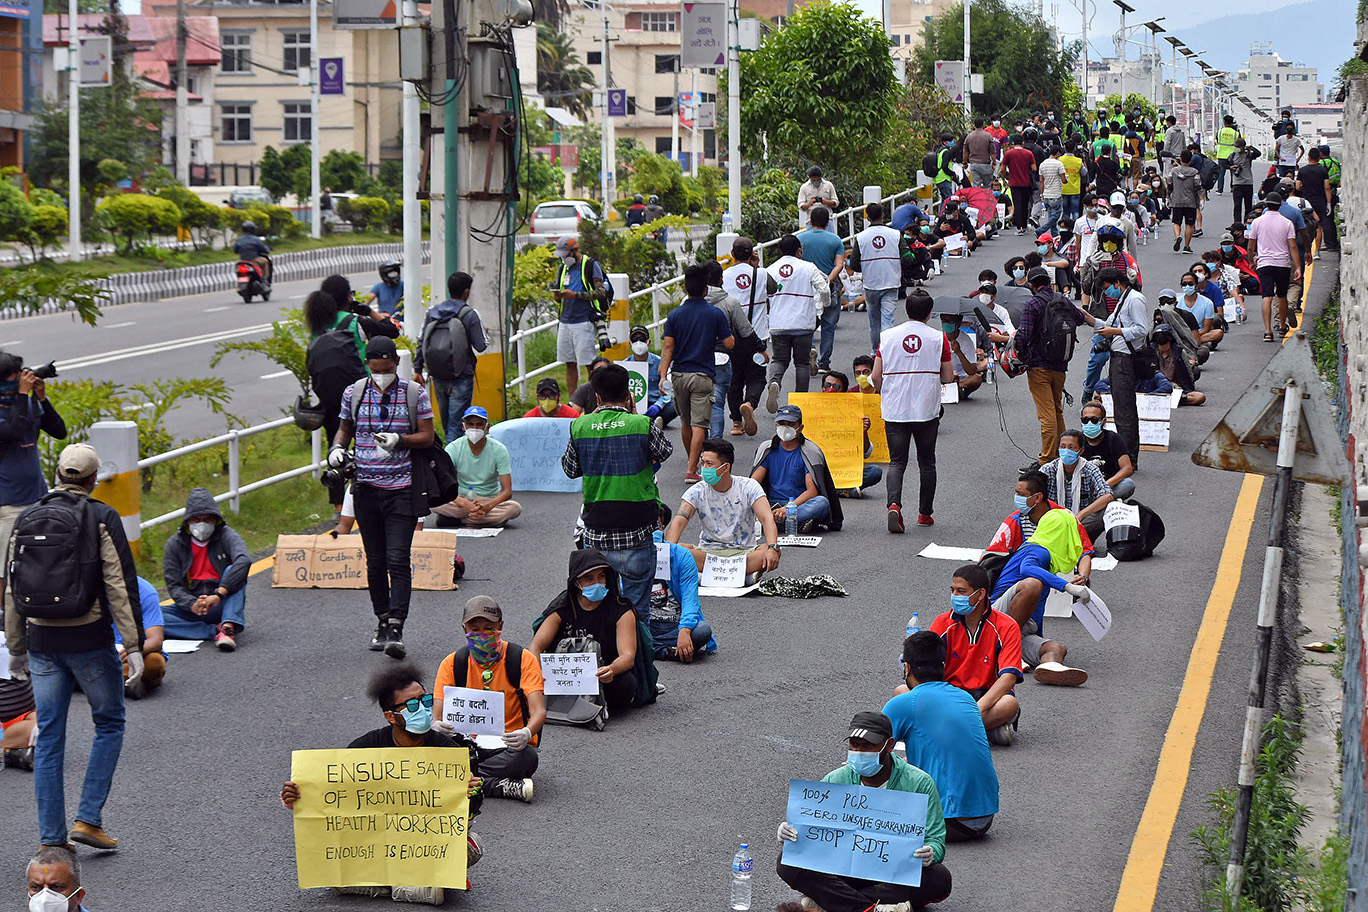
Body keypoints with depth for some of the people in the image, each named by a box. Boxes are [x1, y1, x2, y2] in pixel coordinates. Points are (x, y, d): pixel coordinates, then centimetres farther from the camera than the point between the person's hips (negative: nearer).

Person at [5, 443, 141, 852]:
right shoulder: (102, 518, -6)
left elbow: (13, 589, 10)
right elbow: (120, 585, -11)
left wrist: (16, 649, 18)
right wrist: (134, 645, -8)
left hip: (42, 641, 4)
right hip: (90, 640, -4)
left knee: (49, 736, 9)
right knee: (109, 724, 13)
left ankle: (52, 837, 9)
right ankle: (88, 818, 3)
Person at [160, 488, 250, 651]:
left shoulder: (226, 535, -5)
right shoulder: (174, 544, 2)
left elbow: (244, 561, -27)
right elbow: (173, 585, -3)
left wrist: (218, 595, -37)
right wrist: (192, 605, -25)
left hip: (222, 605, -2)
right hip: (191, 607, 2)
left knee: (232, 571, -27)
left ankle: (228, 627, -43)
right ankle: (215, 631, -30)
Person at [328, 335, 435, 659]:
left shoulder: (415, 393, -1)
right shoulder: (355, 393, 6)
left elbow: (427, 436, -1)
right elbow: (345, 428, 19)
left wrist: (399, 439, -18)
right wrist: (337, 448, -1)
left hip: (402, 489, -3)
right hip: (366, 487, 3)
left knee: (398, 560, -11)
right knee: (375, 561, 9)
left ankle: (396, 630, -14)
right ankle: (382, 622, 23)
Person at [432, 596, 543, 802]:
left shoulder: (523, 659, -3)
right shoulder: (452, 663, 3)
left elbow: (539, 711, -13)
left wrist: (527, 733, -38)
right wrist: (437, 725, -30)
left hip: (510, 746, -2)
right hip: (469, 745, 2)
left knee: (527, 757, -37)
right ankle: (502, 787, -29)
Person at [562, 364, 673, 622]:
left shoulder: (580, 426, -1)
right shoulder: (642, 425, -9)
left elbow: (569, 469, 13)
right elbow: (664, 452, 11)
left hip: (595, 536, 3)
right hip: (636, 537, -3)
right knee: (637, 612, 6)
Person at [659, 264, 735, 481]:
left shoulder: (674, 315, 0)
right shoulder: (716, 314, -5)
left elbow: (667, 347, -5)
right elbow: (729, 344, -4)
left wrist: (663, 375, -8)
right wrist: (727, 330, 17)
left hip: (679, 375, 3)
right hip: (703, 375, -3)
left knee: (685, 422, 19)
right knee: (699, 424, -5)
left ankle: (693, 462, 34)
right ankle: (692, 470, -13)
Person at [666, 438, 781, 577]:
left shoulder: (748, 486, -3)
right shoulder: (697, 491, -1)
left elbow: (767, 519, -14)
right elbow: (678, 522, -13)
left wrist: (772, 548, -34)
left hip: (744, 551, -1)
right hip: (708, 552, 1)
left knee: (772, 554, -32)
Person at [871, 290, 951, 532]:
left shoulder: (887, 336, 0)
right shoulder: (938, 338, -3)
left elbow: (876, 377, 0)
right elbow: (948, 376, 0)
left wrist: (883, 394, 21)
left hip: (895, 410, 1)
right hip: (927, 410, 0)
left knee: (897, 461, 2)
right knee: (927, 462, 13)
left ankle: (894, 504, -20)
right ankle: (924, 513, 18)